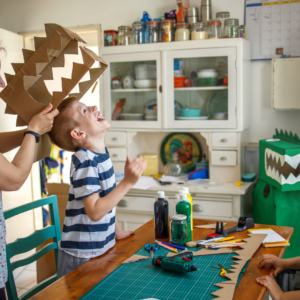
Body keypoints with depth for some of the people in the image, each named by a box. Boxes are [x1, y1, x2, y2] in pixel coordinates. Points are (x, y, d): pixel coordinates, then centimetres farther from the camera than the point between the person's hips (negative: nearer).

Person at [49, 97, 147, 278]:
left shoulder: (101, 153, 3)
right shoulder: (86, 162, -23)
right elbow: (95, 211, -27)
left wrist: (117, 230, 19)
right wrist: (127, 182, -30)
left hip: (102, 247, 8)